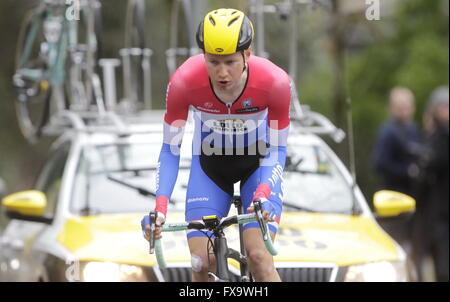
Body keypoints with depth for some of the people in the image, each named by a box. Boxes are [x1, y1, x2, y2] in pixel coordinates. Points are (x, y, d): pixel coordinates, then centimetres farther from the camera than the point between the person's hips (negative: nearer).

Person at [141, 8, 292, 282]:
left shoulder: (275, 82, -31)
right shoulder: (184, 82, -30)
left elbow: (277, 150, -17)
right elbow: (170, 149, -18)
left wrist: (263, 194, -35)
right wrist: (160, 206, -31)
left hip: (258, 162, -1)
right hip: (210, 163, 1)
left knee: (259, 256, -19)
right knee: (201, 263, -10)